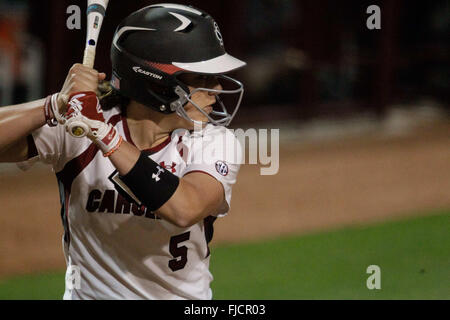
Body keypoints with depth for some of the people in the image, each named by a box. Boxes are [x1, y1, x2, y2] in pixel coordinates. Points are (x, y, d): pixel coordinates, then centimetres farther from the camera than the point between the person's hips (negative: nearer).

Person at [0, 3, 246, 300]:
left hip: (185, 297, 2)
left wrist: (103, 134, -31)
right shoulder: (75, 127, -13)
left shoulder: (216, 142, -12)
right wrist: (58, 106, -36)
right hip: (90, 292, -2)